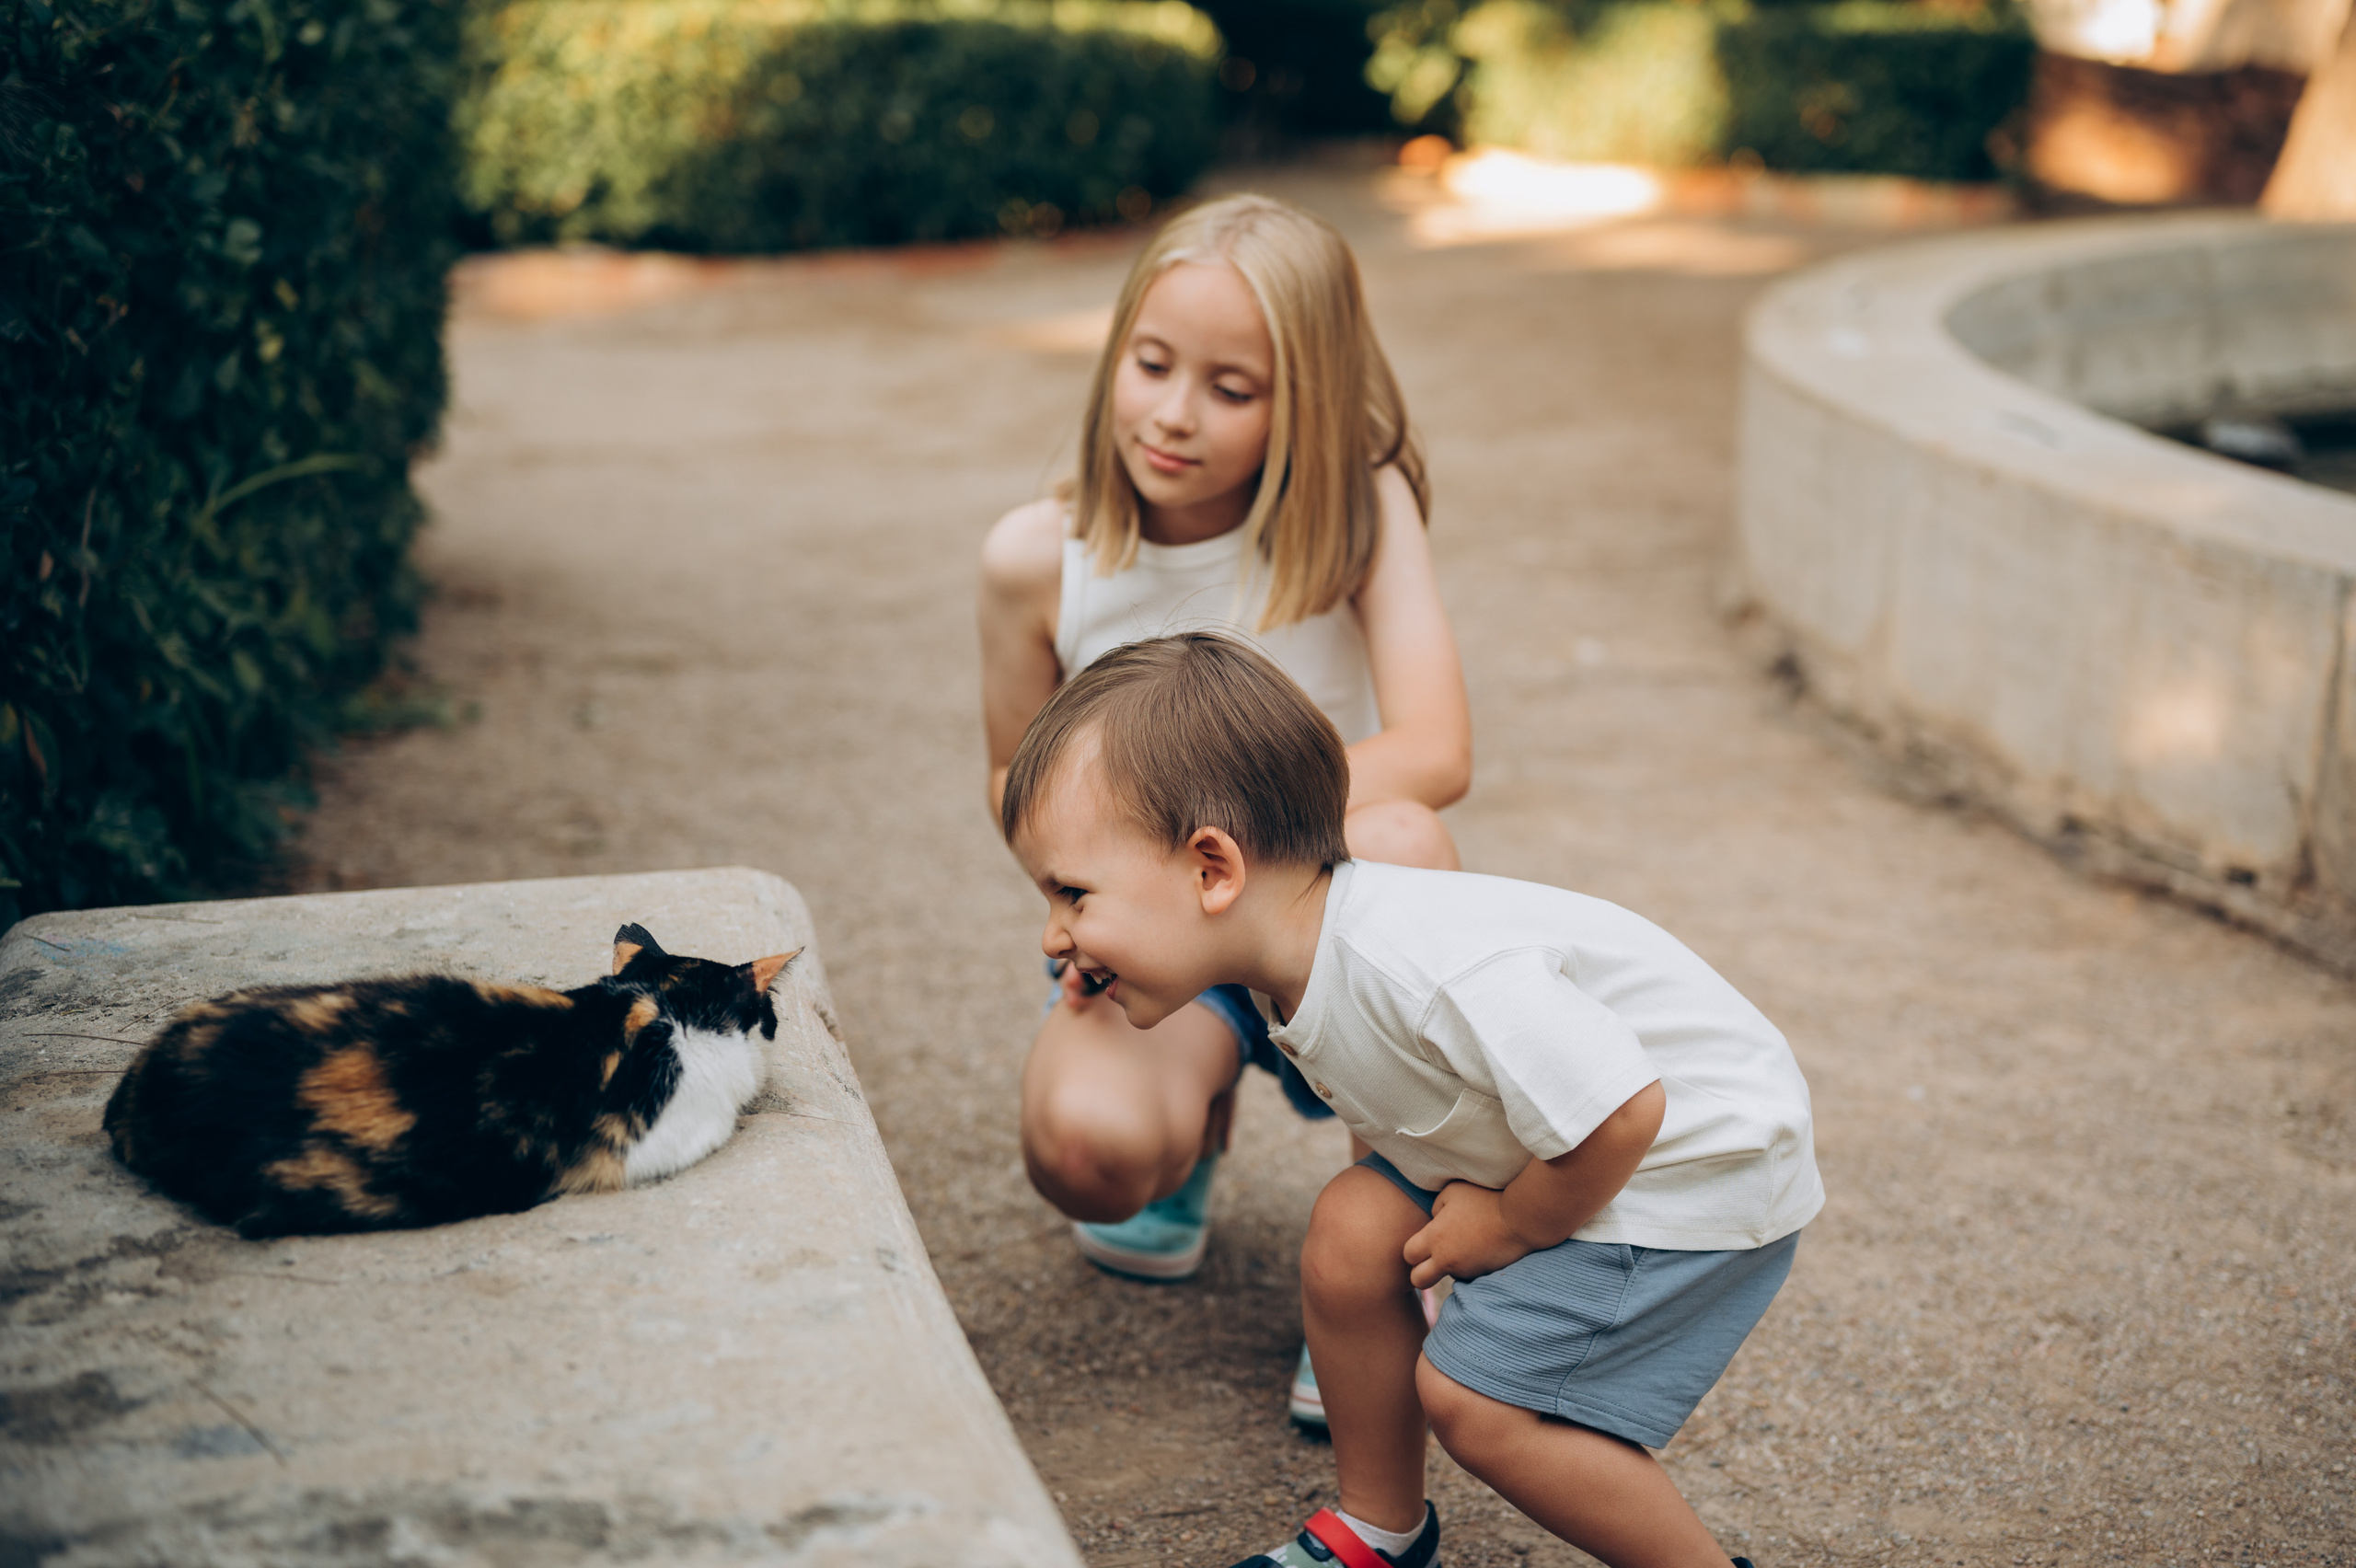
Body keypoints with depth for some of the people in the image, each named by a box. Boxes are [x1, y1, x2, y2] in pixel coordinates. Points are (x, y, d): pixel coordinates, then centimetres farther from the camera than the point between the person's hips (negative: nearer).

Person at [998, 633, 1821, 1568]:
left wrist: (1508, 1229, -19)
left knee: (1476, 1395, -13)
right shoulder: (1305, 960, -7)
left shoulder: (1428, 972, -38)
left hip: (1700, 1163, -8)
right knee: (1352, 1234, -3)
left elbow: (1620, 1112, -35)